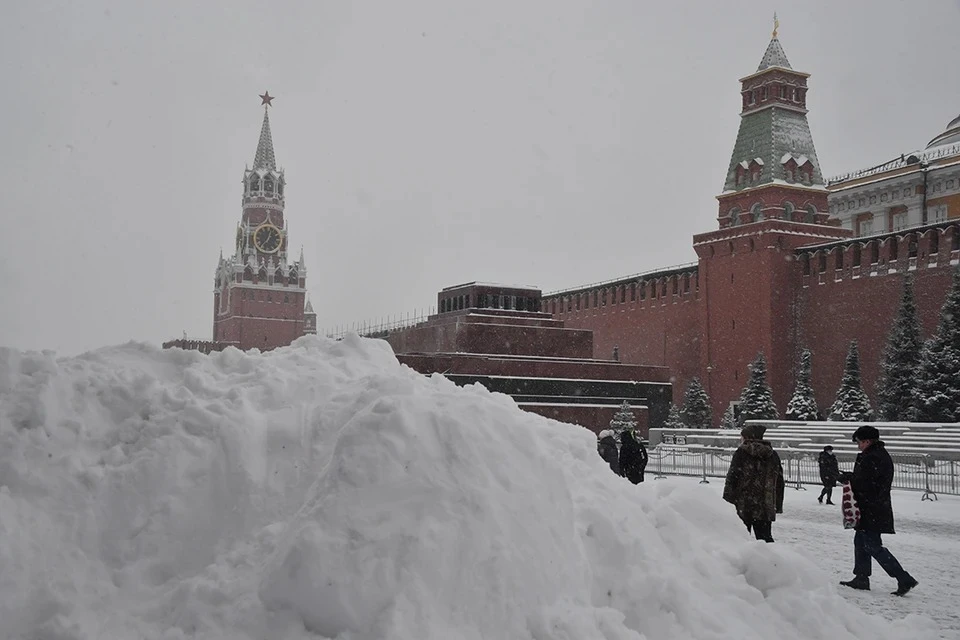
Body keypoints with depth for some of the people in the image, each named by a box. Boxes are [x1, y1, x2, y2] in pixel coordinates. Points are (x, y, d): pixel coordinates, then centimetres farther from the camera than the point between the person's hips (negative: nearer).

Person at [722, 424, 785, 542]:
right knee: (765, 538, 7)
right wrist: (778, 506, 19)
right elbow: (779, 482, 14)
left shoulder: (741, 453, -5)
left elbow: (731, 479, -9)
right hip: (766, 508, 4)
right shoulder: (773, 455, 11)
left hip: (743, 507, -4)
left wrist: (727, 502, -5)